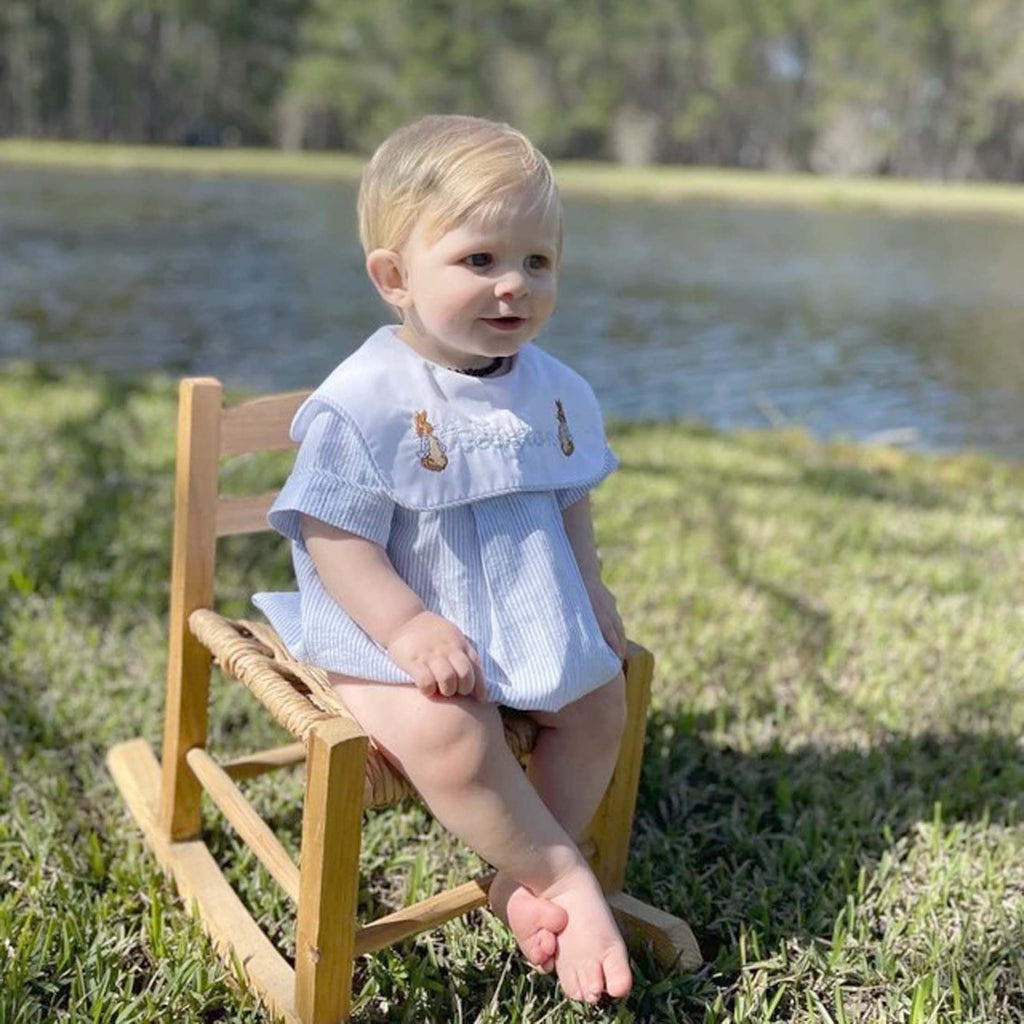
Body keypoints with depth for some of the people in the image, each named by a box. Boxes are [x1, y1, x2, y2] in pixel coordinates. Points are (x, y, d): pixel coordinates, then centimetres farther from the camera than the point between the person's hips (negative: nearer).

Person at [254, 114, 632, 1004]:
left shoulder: (552, 388, 3)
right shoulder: (366, 400, -19)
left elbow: (569, 504, 16)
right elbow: (335, 539, -21)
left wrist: (591, 594, 9)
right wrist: (408, 626, -30)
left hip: (530, 623, 7)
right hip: (397, 630, -7)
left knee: (600, 705, 5)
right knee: (451, 733, -29)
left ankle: (522, 878, 12)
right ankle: (569, 879, -8)